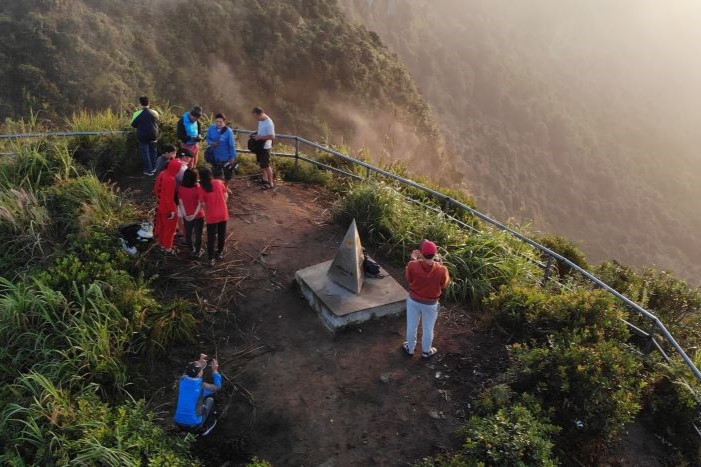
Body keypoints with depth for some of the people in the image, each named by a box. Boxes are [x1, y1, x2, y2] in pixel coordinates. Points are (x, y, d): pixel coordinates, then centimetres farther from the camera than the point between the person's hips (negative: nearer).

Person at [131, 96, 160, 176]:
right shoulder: (154, 113, -6)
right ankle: (153, 168, 29)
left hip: (143, 136, -3)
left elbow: (133, 124, -2)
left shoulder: (137, 114, -14)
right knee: (153, 151, 19)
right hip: (153, 136, 3)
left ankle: (149, 170, 5)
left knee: (145, 152, 6)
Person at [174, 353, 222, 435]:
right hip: (194, 425, -4)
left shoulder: (182, 380, -9)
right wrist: (215, 371, 8)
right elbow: (218, 387, 1)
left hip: (178, 422, 4)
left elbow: (188, 372, 17)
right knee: (210, 400, 13)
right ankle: (205, 427, 24)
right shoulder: (202, 387, -20)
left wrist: (199, 363, 20)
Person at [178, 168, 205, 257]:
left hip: (187, 216, 3)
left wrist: (184, 214, -7)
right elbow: (200, 204, -20)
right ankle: (197, 252, 28)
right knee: (198, 234, 16)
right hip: (198, 215, -3)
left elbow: (180, 202, -9)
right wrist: (195, 214, -14)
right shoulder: (198, 188, -23)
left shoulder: (181, 188, -13)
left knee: (188, 234, 22)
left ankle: (191, 250, 39)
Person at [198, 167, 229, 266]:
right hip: (223, 214, 2)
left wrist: (208, 210, 9)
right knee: (222, 234, 21)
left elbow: (203, 204, -10)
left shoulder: (202, 188, -13)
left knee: (211, 237, 11)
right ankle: (220, 253, 37)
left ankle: (211, 258, 15)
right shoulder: (219, 183, -6)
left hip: (211, 216, -2)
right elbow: (226, 196, 0)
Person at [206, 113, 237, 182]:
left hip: (226, 157, -3)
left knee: (227, 175, 13)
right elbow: (208, 138, 7)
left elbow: (232, 145, -15)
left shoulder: (228, 131, -21)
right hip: (215, 156, 4)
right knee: (216, 175, 19)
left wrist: (232, 157, -13)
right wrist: (211, 143, -16)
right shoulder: (211, 128, -9)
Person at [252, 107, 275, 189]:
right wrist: (256, 134, 5)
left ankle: (270, 183, 10)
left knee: (266, 165, -2)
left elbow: (272, 136, -27)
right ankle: (264, 179, 34)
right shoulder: (260, 121, 4)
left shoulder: (269, 123, -24)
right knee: (261, 164, 19)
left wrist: (260, 137, -25)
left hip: (265, 147, -9)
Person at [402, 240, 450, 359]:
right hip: (431, 304, -1)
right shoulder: (441, 270, -29)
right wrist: (439, 262, -5)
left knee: (411, 326, 24)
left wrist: (413, 259, 2)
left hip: (413, 301, 1)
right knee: (428, 328, 22)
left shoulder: (412, 265, -26)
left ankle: (410, 348, 45)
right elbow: (444, 284, -6)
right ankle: (426, 351, 44)